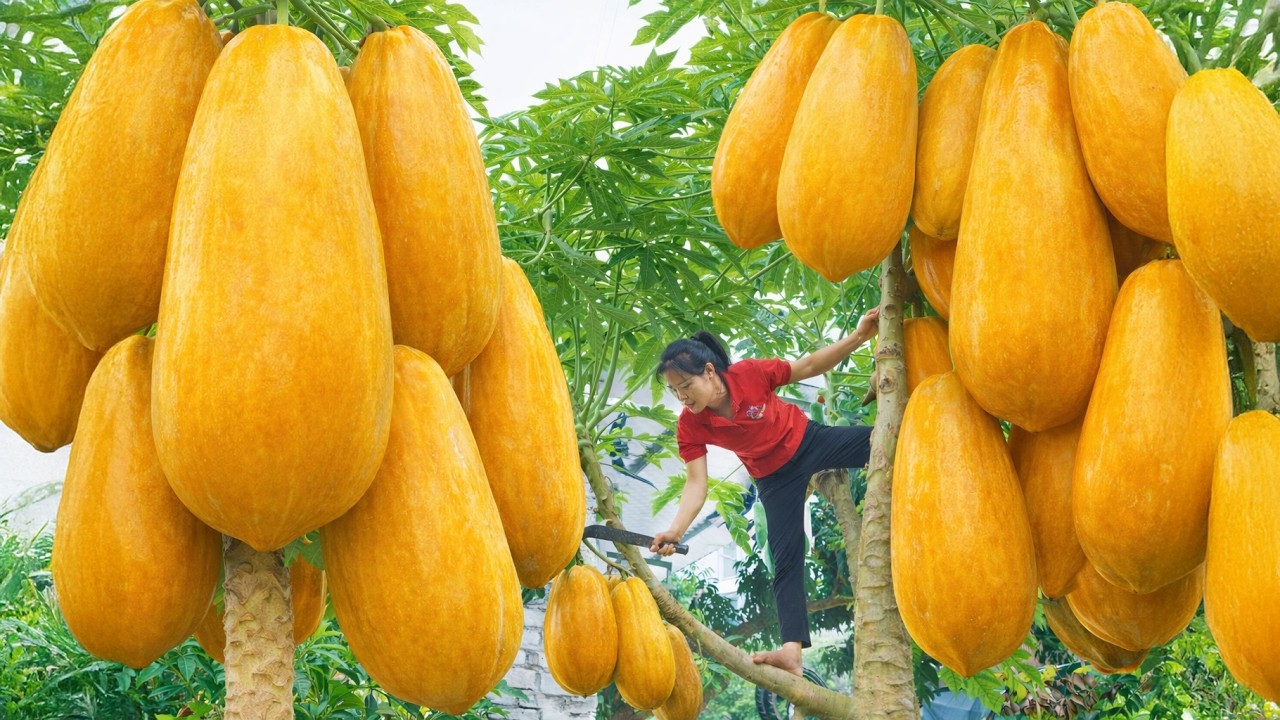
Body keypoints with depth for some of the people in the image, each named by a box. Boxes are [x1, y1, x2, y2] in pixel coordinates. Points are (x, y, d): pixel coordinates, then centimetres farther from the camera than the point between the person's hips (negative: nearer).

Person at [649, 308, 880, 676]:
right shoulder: (690, 427, -23)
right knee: (786, 561, -5)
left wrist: (858, 337, -27)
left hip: (808, 440, -1)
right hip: (776, 478, 1)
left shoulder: (750, 374, -28)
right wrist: (676, 530, -41)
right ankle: (793, 650, -9)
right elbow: (696, 483, -25)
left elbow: (809, 366, -18)